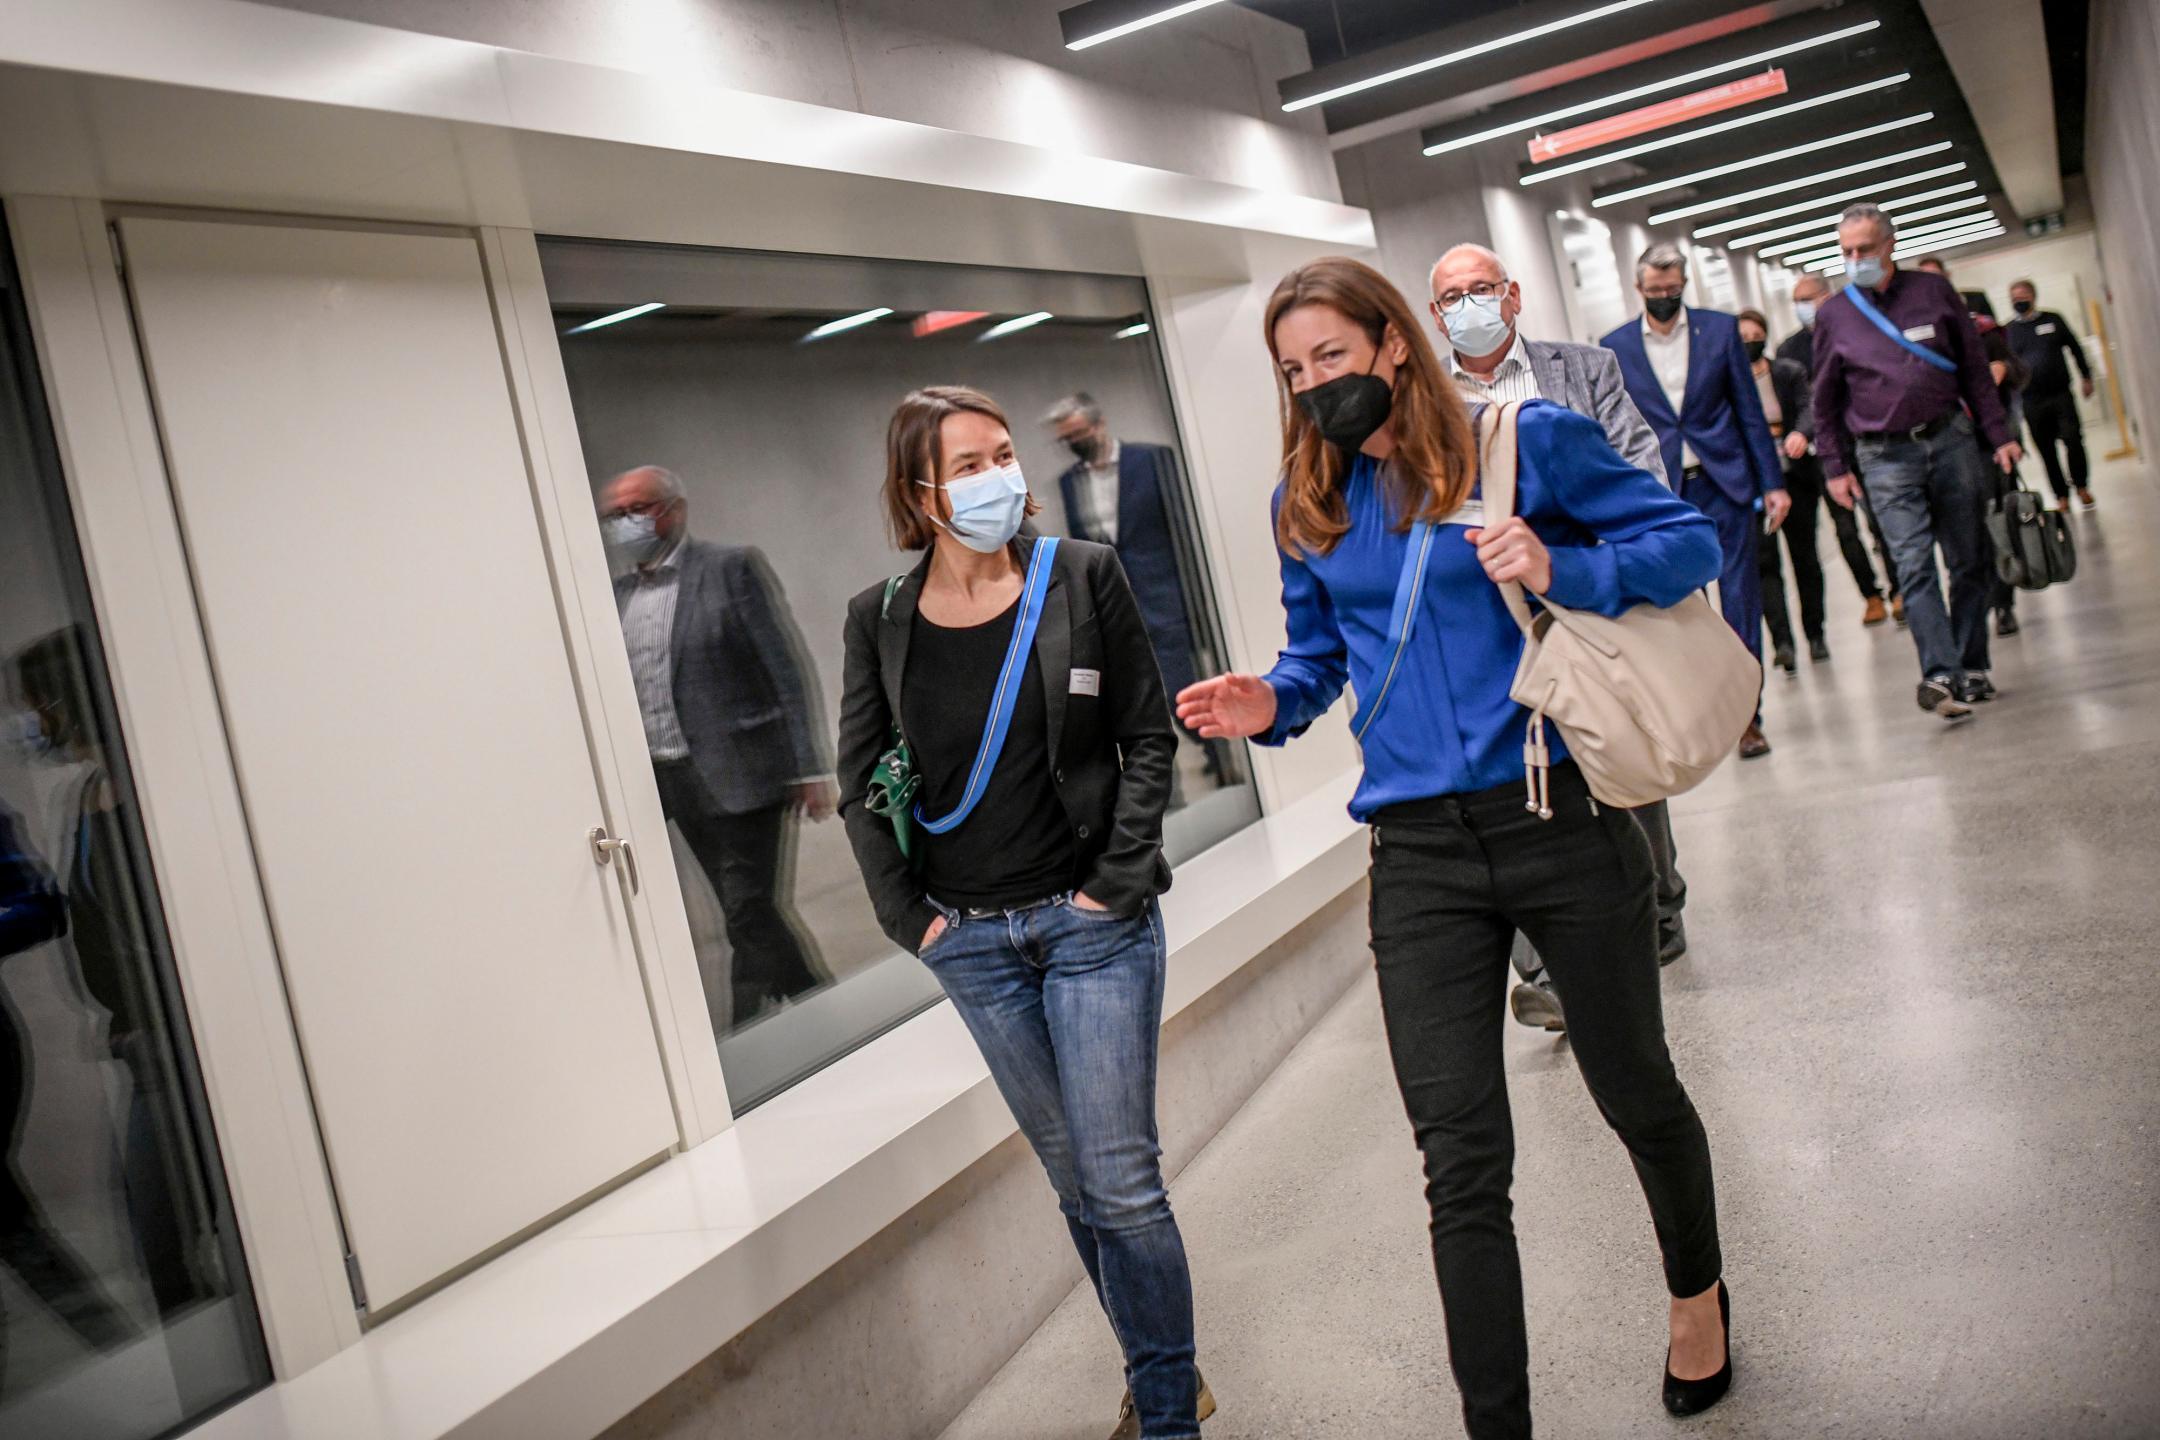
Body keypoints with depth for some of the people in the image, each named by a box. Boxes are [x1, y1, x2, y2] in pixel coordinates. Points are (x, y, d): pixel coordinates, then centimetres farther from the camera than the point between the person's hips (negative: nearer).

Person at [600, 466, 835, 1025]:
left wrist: (810, 768, -11)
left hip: (740, 773, -6)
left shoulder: (732, 567, -4)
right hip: (674, 783, 6)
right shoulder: (616, 595, 12)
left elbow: (789, 671, -7)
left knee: (750, 909, -7)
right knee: (747, 914, 10)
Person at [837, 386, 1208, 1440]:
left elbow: (1148, 738, -1)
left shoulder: (1083, 576, -3)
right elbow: (859, 781, 6)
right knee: (1073, 1178, 13)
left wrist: (1118, 883, -9)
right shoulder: (880, 619, 1)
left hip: (1093, 923, -2)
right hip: (970, 941, 2)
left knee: (1121, 1180, -2)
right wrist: (908, 915, -1)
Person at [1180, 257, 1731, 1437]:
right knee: (1461, 1168, 0)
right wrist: (1270, 704, -5)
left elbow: (1689, 539, -3)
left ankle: (1696, 1292, 49)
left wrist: (1562, 570, -21)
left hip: (1560, 818, -2)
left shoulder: (1528, 441, -5)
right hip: (1419, 859, 2)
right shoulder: (1307, 505, 7)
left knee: (1634, 1090, 18)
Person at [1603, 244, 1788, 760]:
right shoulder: (1616, 347, 4)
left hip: (1724, 483, 0)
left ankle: (1747, 714, 6)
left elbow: (1749, 411, 5)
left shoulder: (1720, 329, 5)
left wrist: (1772, 482, 2)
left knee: (1739, 595, 0)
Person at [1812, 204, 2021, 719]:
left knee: (1971, 561, 5)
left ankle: (1970, 667, 15)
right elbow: (1826, 400, 10)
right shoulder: (1833, 314, 5)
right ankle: (1940, 676, -19)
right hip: (1886, 456, -2)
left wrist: (1998, 435, 5)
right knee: (1914, 567, -13)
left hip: (1951, 439, 2)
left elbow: (1974, 368, 10)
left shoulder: (1932, 291, 6)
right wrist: (1836, 467, 5)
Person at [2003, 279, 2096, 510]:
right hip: (2032, 402, 0)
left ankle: (2081, 487, 10)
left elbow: (2075, 348, 12)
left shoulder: (2053, 320, 7)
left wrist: (2086, 377, 11)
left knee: (2073, 440, -7)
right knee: (2046, 450, 2)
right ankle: (2062, 497, 11)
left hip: (2061, 394, 0)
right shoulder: (2008, 330, 6)